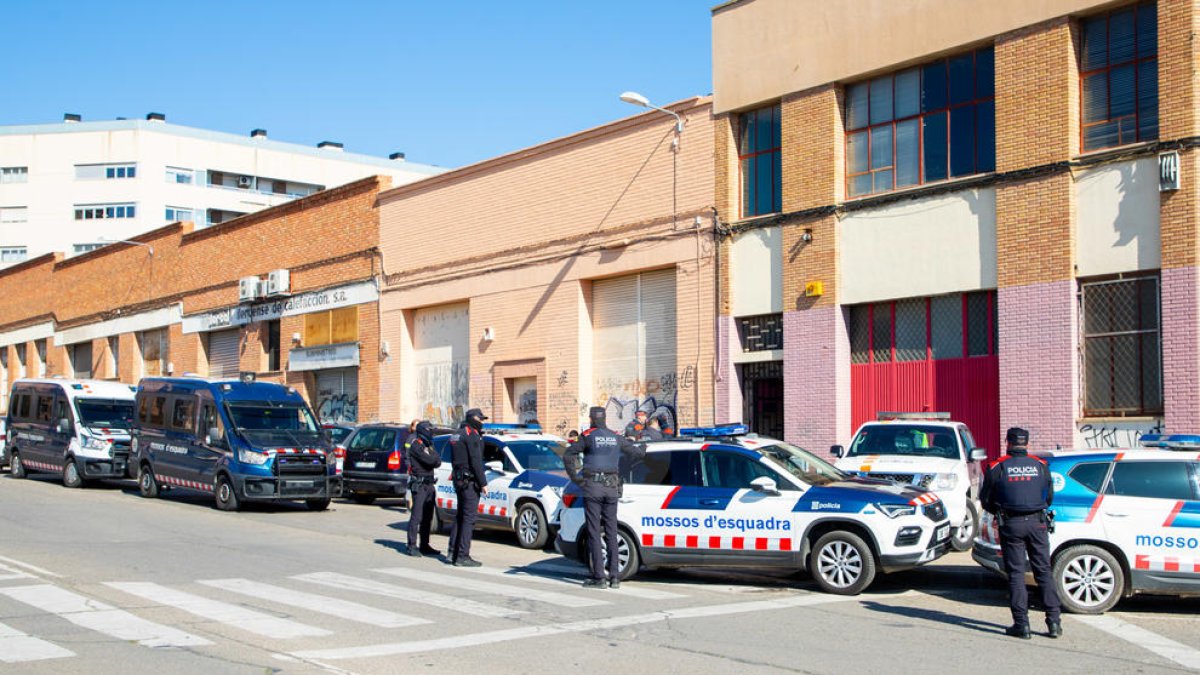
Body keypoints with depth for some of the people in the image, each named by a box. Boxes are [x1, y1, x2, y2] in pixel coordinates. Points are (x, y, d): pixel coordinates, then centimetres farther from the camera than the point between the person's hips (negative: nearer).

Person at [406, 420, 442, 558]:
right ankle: (412, 546, -8)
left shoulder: (428, 446, 18)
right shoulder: (416, 445, -9)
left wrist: (433, 459, -9)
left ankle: (424, 545, 17)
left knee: (427, 517, 11)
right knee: (416, 517, -9)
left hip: (429, 484, 9)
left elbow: (438, 462, 9)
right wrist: (434, 454, -1)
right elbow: (430, 460, -19)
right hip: (419, 485, -9)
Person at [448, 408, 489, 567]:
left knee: (460, 516, 17)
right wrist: (483, 482, -16)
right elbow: (476, 461, -18)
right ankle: (463, 557, -9)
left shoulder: (457, 435, 16)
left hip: (458, 480, 10)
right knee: (468, 518, -8)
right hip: (470, 482, -10)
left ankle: (453, 552, 20)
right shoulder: (472, 435, -13)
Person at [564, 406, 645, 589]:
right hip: (612, 487, 4)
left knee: (594, 533, -1)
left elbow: (568, 456, -11)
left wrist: (576, 478, -3)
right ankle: (614, 576, 6)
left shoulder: (588, 436, -4)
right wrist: (643, 446, 39)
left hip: (592, 487, -4)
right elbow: (637, 453, 17)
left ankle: (599, 577, -4)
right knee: (611, 533, 8)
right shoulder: (616, 438, 9)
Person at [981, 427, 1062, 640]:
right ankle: (1054, 621, 7)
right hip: (1037, 523, 2)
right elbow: (1049, 497, 14)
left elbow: (986, 501, 3)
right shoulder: (1040, 466, 6)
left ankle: (1022, 624, 1)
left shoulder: (997, 468, -2)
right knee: (1044, 572, 9)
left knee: (1016, 574, 3)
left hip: (1011, 525, -2)